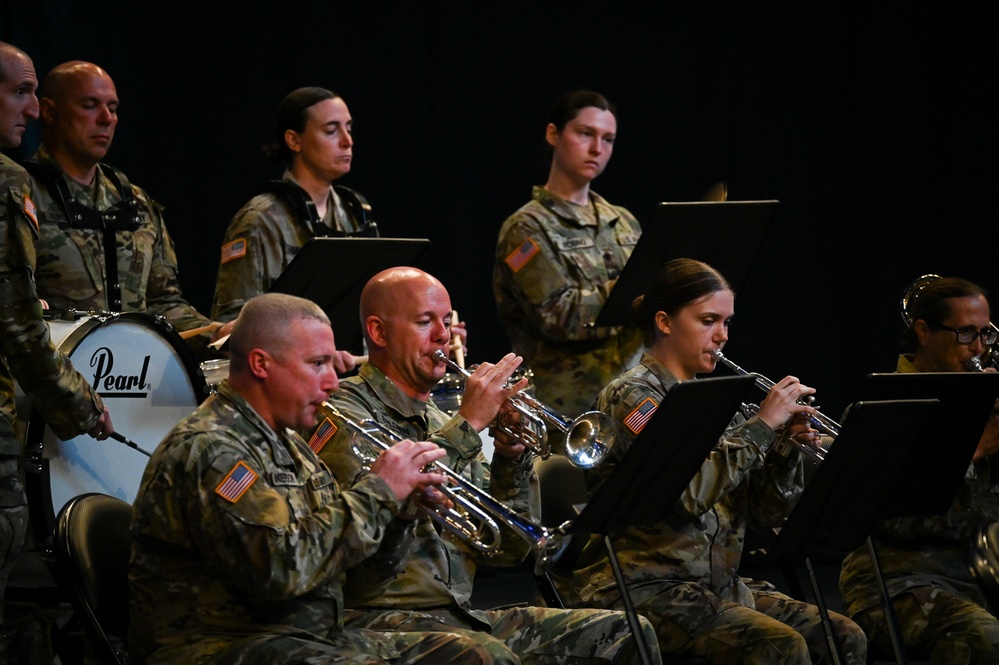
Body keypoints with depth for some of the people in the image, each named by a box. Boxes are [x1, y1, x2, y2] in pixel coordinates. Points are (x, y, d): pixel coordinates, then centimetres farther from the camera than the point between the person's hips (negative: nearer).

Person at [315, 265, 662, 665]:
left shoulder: (442, 424, 20)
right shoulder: (344, 412, -3)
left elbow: (505, 550, 16)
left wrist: (511, 458, 0)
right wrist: (468, 425, -18)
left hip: (457, 614, 8)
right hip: (378, 616, -8)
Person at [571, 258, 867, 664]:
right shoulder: (631, 396, -7)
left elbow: (765, 515, 11)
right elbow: (687, 493, -23)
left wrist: (786, 449, -6)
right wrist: (762, 426, -17)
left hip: (717, 584, 8)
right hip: (644, 588, -8)